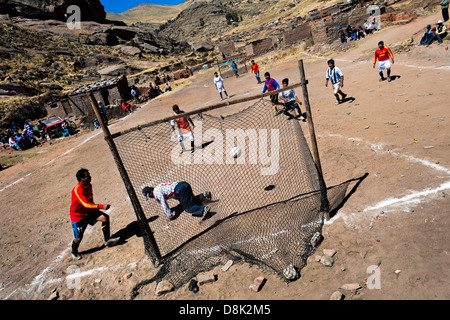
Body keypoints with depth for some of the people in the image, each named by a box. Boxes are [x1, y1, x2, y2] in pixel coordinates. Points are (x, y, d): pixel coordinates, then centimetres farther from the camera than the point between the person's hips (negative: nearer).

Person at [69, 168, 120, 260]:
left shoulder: (89, 185, -2)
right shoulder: (77, 190, -29)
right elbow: (86, 204, -40)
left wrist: (95, 208, 20)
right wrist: (101, 206, -48)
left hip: (89, 212, 7)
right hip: (78, 216, -7)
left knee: (105, 217, -12)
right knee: (78, 238, -2)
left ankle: (107, 240, -1)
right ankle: (74, 252, 31)